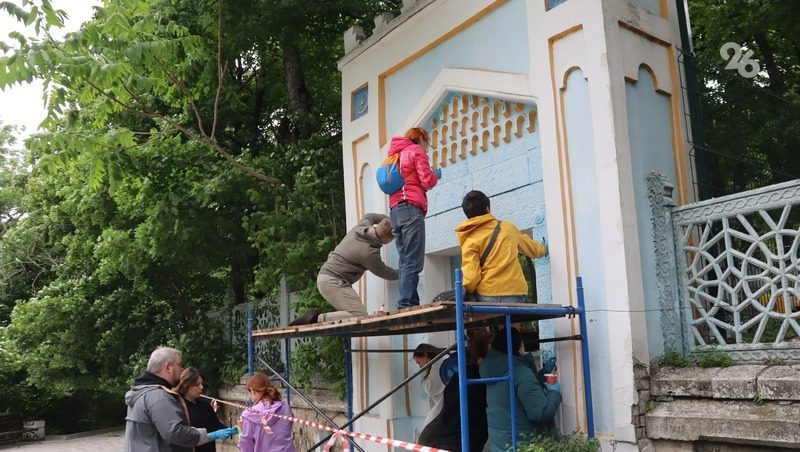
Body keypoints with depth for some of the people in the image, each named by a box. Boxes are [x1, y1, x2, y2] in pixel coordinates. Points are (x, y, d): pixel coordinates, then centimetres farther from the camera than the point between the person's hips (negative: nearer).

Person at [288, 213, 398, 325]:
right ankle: (318, 319, -19)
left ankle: (315, 316, 4)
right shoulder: (370, 253, -19)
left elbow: (369, 216, 28)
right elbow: (385, 273, 0)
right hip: (333, 282, -10)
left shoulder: (361, 226, 1)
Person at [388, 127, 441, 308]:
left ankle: (410, 304, -3)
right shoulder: (416, 151, 4)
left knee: (406, 260, 4)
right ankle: (406, 304, -21)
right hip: (411, 208, -8)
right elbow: (427, 181, -3)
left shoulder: (395, 154, 26)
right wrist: (435, 174, 17)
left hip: (395, 210, 8)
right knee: (413, 261, -13)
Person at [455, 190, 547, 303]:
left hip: (487, 296, -2)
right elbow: (533, 248, 29)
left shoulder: (469, 241, 0)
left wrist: (467, 292, 10)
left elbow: (471, 277, -11)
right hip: (514, 294, 2)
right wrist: (543, 249, 52)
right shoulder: (507, 227, 12)